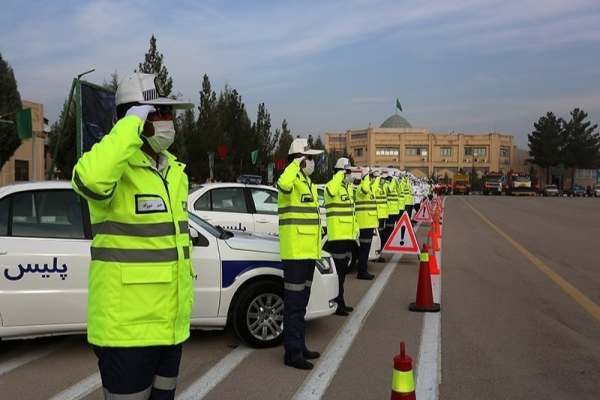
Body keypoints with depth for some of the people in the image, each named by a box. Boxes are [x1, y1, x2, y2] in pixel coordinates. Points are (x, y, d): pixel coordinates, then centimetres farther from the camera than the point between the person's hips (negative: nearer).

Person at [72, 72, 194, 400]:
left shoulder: (174, 171, 12)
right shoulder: (117, 167, -15)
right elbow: (90, 179, -42)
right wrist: (131, 126, -30)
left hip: (170, 323, 8)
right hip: (126, 325, -8)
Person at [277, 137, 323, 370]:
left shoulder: (307, 183, 20)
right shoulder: (293, 180, -11)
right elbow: (282, 184, -39)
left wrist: (316, 248, 26)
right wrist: (296, 163, -29)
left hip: (308, 251, 10)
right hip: (295, 252, -10)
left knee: (302, 302, 17)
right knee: (294, 303, -6)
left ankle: (299, 346, 28)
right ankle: (292, 353, 0)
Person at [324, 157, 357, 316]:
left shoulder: (349, 187, 18)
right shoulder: (333, 185, -12)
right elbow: (331, 190, -40)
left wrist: (355, 229, 22)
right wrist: (340, 174, -31)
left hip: (348, 235, 9)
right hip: (337, 235, -9)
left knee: (343, 269, 16)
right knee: (338, 270, -6)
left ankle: (340, 301, 27)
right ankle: (336, 304, 0)